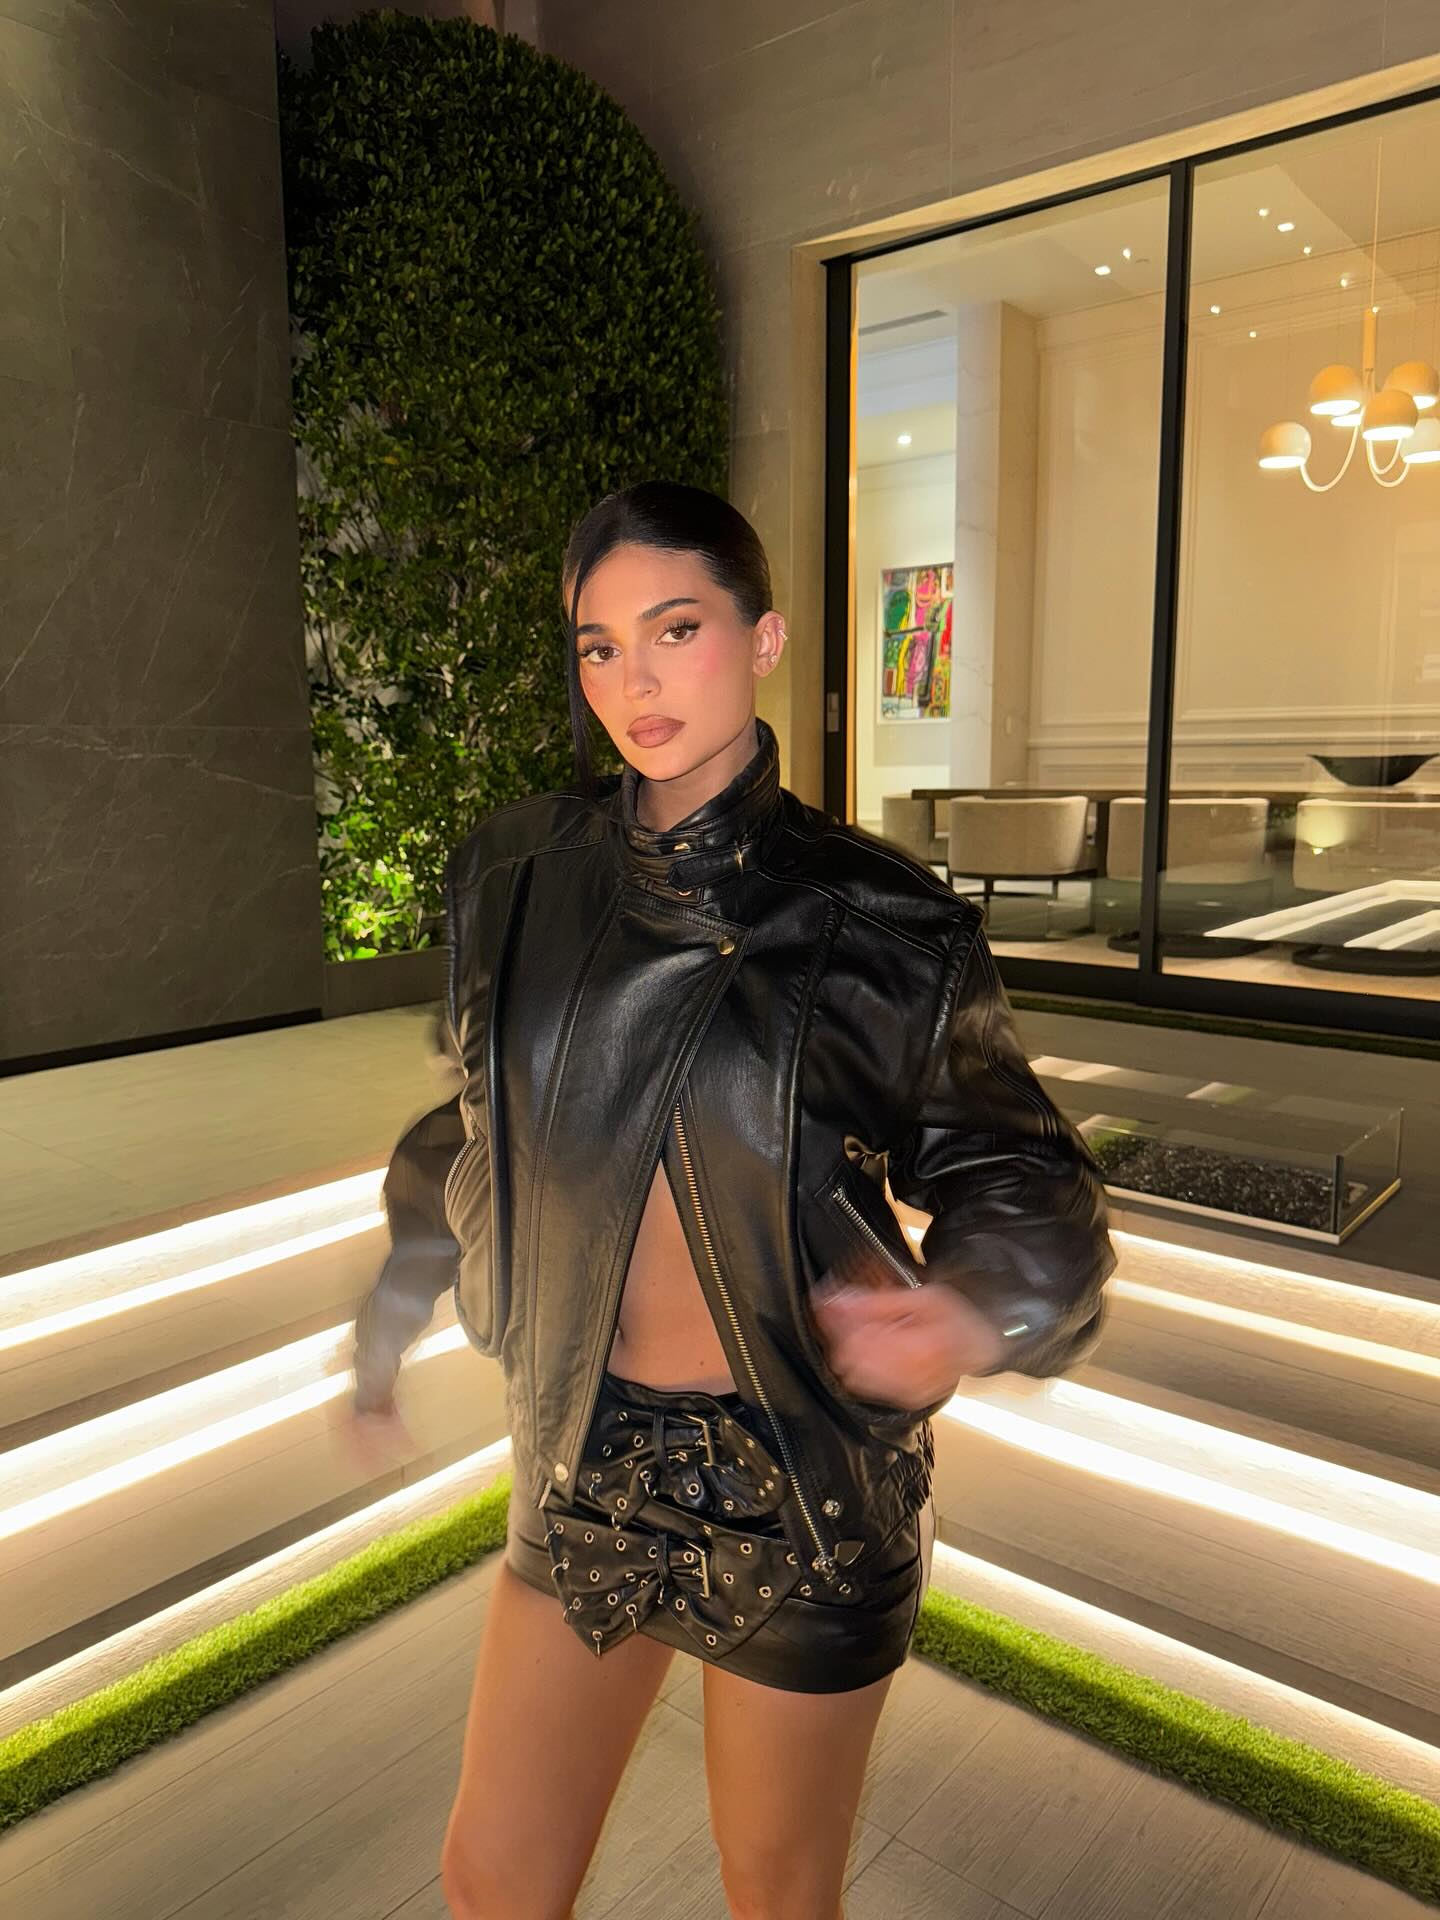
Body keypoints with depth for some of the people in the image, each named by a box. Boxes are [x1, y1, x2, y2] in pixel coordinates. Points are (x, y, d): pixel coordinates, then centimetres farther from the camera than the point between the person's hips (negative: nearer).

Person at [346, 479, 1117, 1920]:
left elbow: (1013, 1169, -9)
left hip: (802, 1481, -3)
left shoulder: (871, 917, -14)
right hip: (586, 1456, 4)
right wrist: (398, 1303, 18)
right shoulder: (520, 872, -3)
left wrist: (978, 1306, -30)